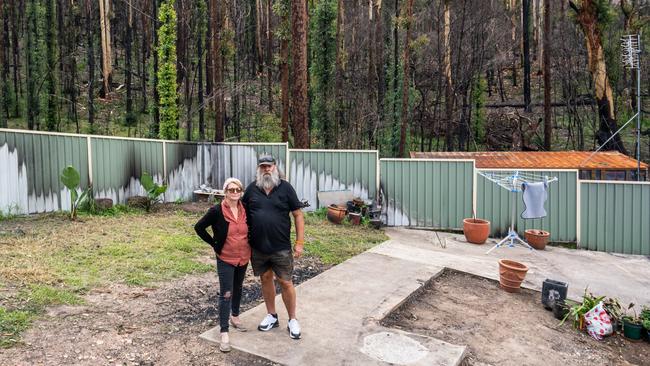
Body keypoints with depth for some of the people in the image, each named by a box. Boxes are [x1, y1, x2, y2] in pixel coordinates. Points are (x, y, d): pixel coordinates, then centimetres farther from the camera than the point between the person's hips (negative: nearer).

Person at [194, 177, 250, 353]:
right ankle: (224, 332, 4)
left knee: (238, 289, 21)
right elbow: (199, 227, -6)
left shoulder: (245, 210, -3)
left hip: (244, 257, 4)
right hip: (225, 259, -4)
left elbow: (250, 229, 15)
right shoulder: (217, 211, -15)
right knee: (226, 294, -4)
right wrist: (214, 243, -6)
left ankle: (235, 316, 42)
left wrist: (248, 243, 4)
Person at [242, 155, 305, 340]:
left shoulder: (285, 187, -6)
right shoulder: (252, 188, 2)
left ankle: (292, 320, 22)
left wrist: (300, 243, -8)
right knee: (265, 279, 16)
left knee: (285, 282, 5)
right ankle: (271, 316, 34)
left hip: (281, 247, -3)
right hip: (258, 247, 3)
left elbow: (298, 215, -4)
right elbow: (243, 213, 11)